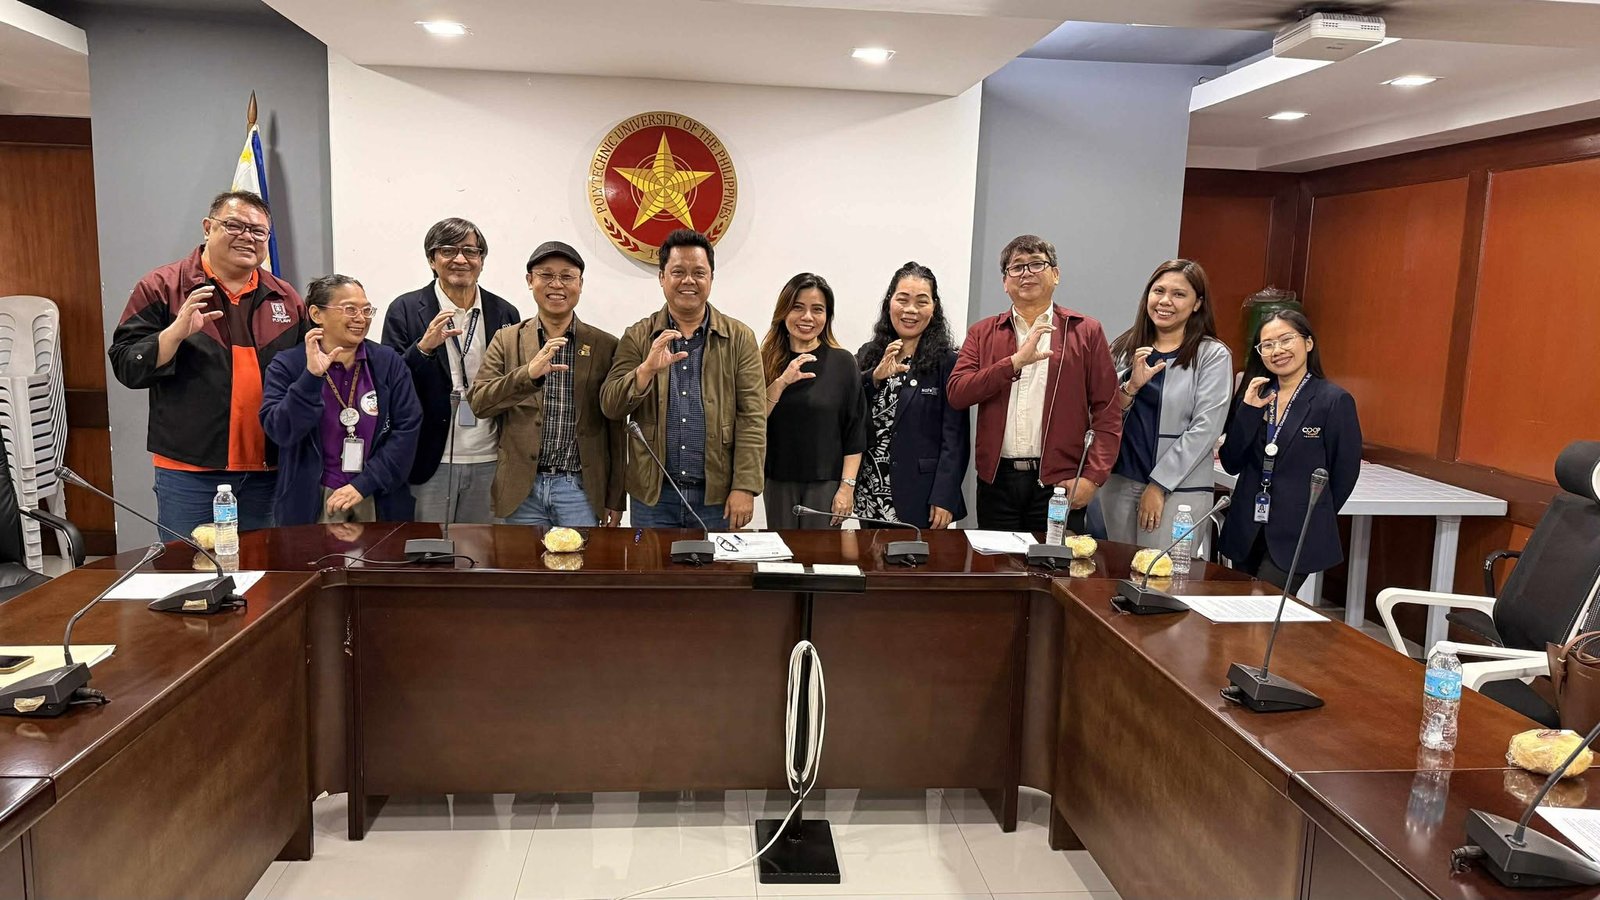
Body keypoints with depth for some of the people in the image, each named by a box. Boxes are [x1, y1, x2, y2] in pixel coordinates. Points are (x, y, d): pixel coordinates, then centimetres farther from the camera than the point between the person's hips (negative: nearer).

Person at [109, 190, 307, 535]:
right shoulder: (161, 288, 0)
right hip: (188, 472, -3)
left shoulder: (286, 298, 9)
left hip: (267, 472, 3)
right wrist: (177, 332, -20)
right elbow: (126, 366, -6)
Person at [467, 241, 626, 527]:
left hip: (580, 489, -1)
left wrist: (616, 498, 4)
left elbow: (616, 430, 5)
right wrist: (528, 373, -21)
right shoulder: (506, 340, 7)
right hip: (522, 488, 1)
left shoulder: (605, 346, 4)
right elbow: (478, 403, -5)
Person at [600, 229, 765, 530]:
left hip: (718, 496, -1)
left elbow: (752, 418, -3)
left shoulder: (740, 338, 3)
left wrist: (745, 488, -10)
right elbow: (611, 407, -1)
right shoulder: (637, 337, 6)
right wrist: (647, 369, -19)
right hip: (653, 495, 1)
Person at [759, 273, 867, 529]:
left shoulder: (843, 362, -3)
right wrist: (782, 382, -18)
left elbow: (855, 433, -3)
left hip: (826, 482, -2)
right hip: (778, 482, 2)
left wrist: (847, 486, -9)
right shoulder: (766, 361, 3)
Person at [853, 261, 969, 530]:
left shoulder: (948, 362, -3)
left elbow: (955, 439, -6)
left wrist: (944, 499, -13)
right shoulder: (868, 355, 10)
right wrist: (875, 377, -15)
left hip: (921, 498, -4)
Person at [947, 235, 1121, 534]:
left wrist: (1093, 476, -10)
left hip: (1059, 482, -2)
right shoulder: (982, 333, 11)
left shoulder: (1086, 331, 5)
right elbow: (956, 394, -4)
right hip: (997, 479, 2)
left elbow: (1108, 413, 1)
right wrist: (1015, 362, -14)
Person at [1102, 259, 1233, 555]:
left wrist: (1159, 485, -11)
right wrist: (1132, 386, -12)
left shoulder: (1213, 356, -3)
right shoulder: (1124, 347, 8)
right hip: (1119, 480, 4)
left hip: (1179, 488, -4)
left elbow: (1204, 429, -8)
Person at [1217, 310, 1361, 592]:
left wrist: (1311, 520, 5)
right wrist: (1249, 410, -9)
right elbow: (1232, 465, 1)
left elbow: (1345, 473, -3)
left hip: (1298, 537, -5)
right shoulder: (1252, 396, 6)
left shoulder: (1335, 400, -8)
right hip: (1246, 530, 5)